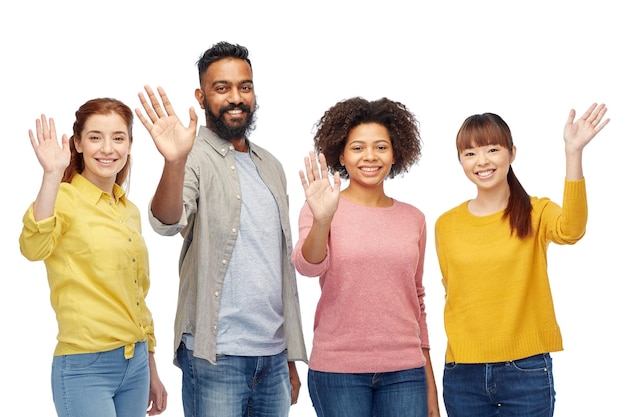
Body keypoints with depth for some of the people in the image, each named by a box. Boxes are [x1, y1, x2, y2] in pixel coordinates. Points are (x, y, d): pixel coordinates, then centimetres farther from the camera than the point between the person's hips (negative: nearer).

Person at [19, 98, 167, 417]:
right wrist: (52, 175, -39)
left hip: (136, 364, 7)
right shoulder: (64, 199, -8)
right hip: (85, 367, -7)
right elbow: (34, 248, -30)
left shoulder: (130, 212, 12)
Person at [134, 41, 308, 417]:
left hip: (274, 356, 6)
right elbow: (168, 222, -26)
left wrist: (291, 356, 17)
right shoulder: (197, 159, -6)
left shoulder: (271, 166, 14)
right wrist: (174, 162, -46)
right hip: (217, 355, -6)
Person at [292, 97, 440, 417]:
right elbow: (308, 267, -19)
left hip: (404, 372, 3)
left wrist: (429, 382, 14)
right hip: (337, 371, -2)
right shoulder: (322, 210, -2)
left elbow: (416, 302, 14)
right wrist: (322, 220, -38)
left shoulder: (413, 219, 8)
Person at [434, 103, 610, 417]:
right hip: (463, 375, 2)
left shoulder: (535, 213, -2)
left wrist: (573, 152, -33)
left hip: (526, 370, -2)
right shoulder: (446, 225, 4)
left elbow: (570, 230, -25)